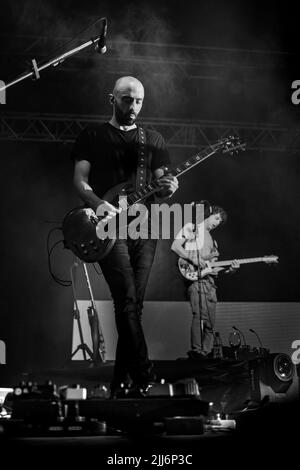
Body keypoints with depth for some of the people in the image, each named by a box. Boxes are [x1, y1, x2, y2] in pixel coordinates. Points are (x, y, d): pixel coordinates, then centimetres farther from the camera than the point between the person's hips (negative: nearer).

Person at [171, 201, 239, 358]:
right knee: (200, 316, -23)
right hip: (195, 278, -8)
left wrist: (229, 269, 6)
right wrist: (194, 260, -15)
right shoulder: (191, 228, 7)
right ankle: (196, 352, -27)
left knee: (210, 323, 3)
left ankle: (205, 354, 5)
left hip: (210, 281, 8)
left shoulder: (211, 239, 29)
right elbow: (175, 246, -7)